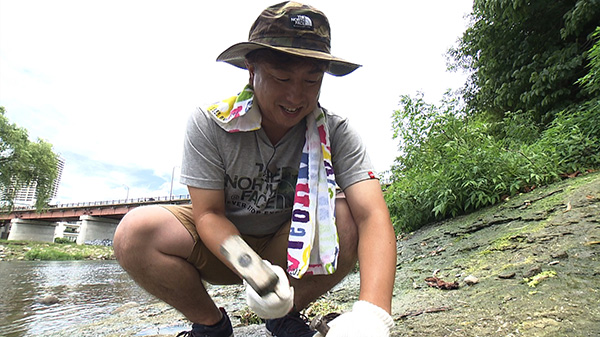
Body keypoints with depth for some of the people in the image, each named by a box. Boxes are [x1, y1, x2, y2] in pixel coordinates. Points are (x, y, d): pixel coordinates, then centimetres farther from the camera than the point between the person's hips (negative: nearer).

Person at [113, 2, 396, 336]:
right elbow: (208, 213, -16)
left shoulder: (335, 132, -18)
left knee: (346, 219, -29)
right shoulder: (209, 123, -18)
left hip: (290, 247, 1)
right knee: (136, 232, -26)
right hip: (221, 242, 0)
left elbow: (372, 215, -29)